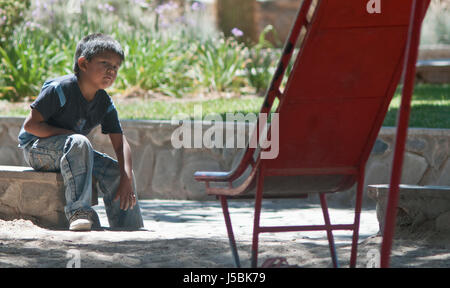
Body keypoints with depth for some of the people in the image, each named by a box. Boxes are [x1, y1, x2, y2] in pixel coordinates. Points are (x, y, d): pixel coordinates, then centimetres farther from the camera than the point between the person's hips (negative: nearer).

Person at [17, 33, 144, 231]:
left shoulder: (105, 103, 0)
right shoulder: (61, 89, -20)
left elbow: (121, 144, -3)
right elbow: (30, 125, -20)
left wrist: (126, 179, -18)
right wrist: (68, 134, -24)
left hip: (70, 152, 7)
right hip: (35, 149, -7)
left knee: (116, 172, -9)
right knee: (79, 143, -37)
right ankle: (79, 212, -40)